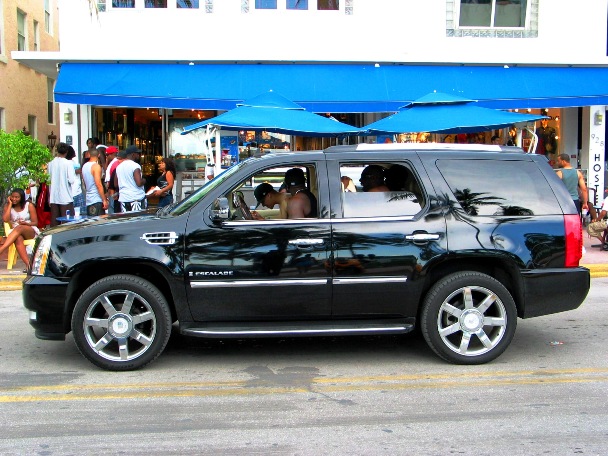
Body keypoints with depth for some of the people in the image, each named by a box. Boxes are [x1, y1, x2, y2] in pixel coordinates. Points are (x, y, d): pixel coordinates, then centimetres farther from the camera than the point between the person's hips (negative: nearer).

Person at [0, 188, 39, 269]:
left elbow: (35, 223, 3)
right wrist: (10, 204, -6)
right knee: (18, 239, -37)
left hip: (31, 231, -1)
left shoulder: (29, 206, 3)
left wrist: (25, 223, -18)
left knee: (19, 228, -37)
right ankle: (28, 264, -51)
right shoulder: (8, 206, 9)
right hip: (17, 233, 1)